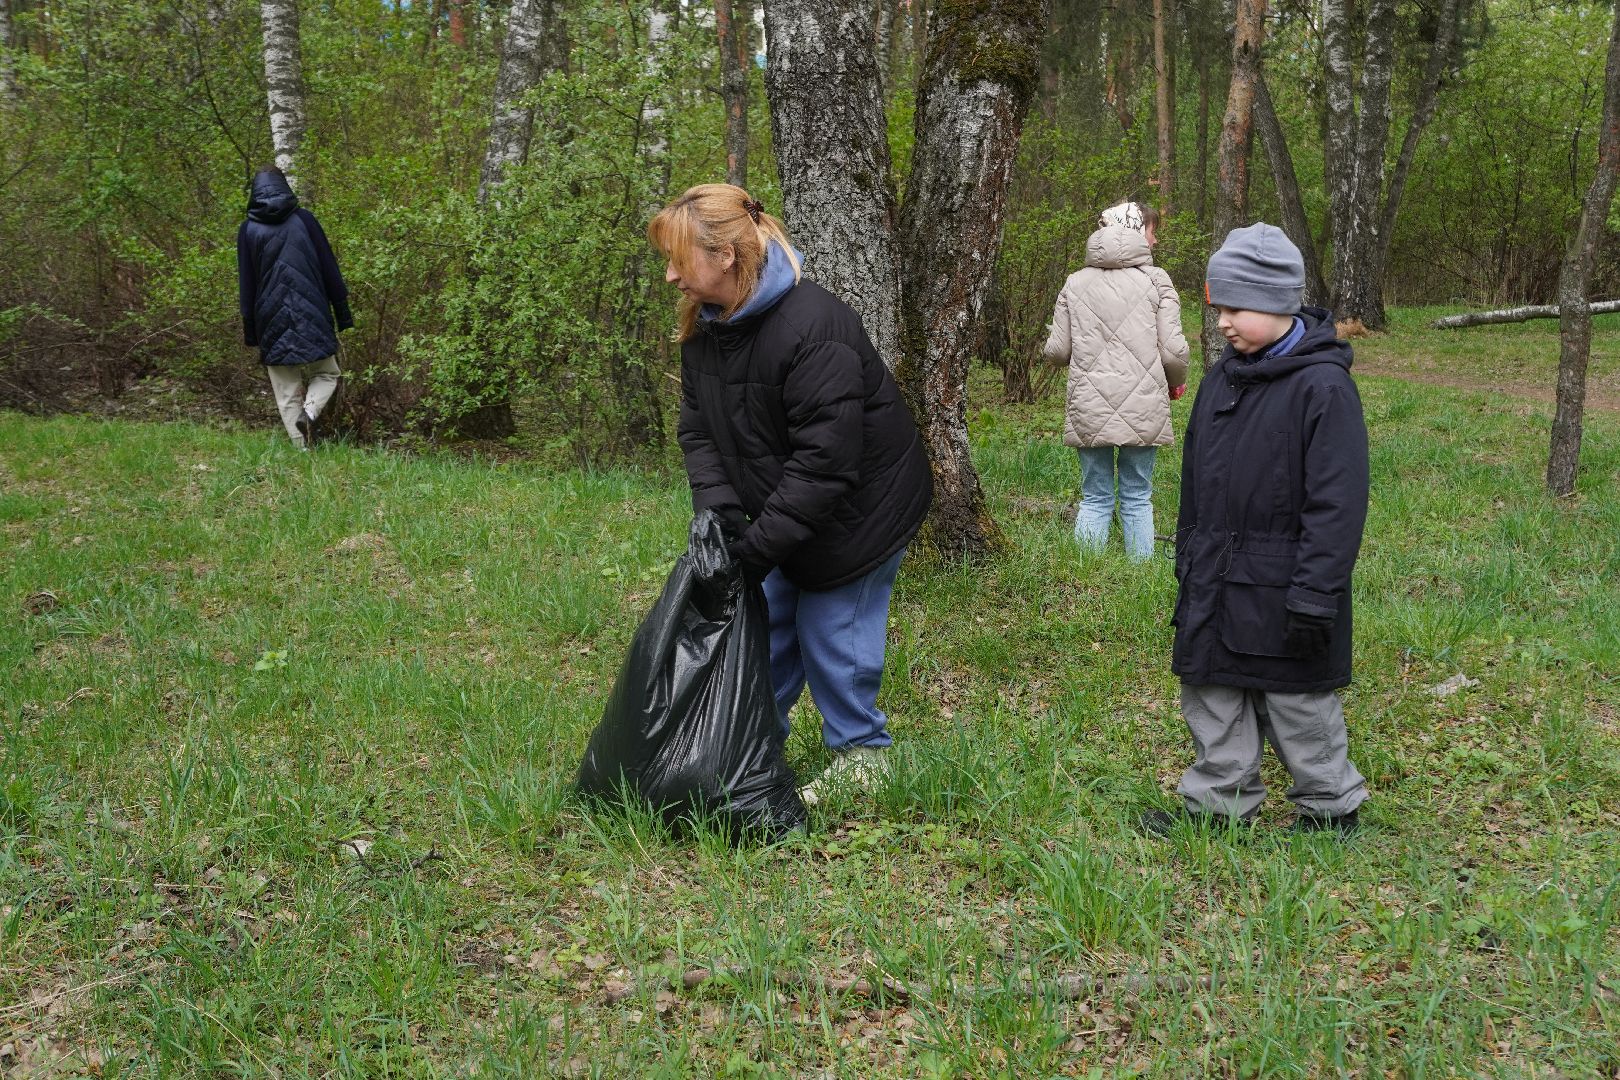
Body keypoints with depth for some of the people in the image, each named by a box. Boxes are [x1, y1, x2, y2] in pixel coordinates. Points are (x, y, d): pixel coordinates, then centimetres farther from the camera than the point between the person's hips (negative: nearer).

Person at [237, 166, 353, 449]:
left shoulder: (248, 230, 3)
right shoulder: (304, 219, 1)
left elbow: (246, 285, 4)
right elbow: (329, 268, 1)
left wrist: (250, 330, 10)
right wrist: (343, 313, 6)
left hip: (272, 320, 1)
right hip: (312, 316, -1)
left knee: (287, 393, 8)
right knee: (326, 373, 15)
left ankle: (302, 446, 1)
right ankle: (310, 412, -12)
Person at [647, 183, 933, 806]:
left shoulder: (815, 329, -33)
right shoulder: (705, 327, -5)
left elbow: (823, 461, -33)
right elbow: (698, 431, -2)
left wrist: (756, 546, -30)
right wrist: (719, 516, -18)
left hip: (856, 509, -8)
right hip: (781, 508, 8)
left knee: (831, 630, 0)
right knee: (763, 621, 12)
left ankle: (859, 755, 18)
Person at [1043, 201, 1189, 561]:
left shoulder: (1075, 282, 5)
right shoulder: (1155, 280, -2)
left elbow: (1056, 351, 3)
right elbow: (1174, 351, -6)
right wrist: (1176, 382, 15)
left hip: (1088, 409, 2)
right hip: (1142, 409, -2)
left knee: (1095, 499, 10)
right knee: (1137, 499, 9)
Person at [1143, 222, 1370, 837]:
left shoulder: (1322, 385, -17)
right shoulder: (1224, 377, 7)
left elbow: (1336, 502, -19)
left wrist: (1315, 596, -21)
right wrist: (1189, 564, 17)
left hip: (1280, 590, -7)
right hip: (1215, 586, 7)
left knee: (1297, 705, 8)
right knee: (1213, 695, 15)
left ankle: (1332, 805, 27)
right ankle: (1218, 802, 29)